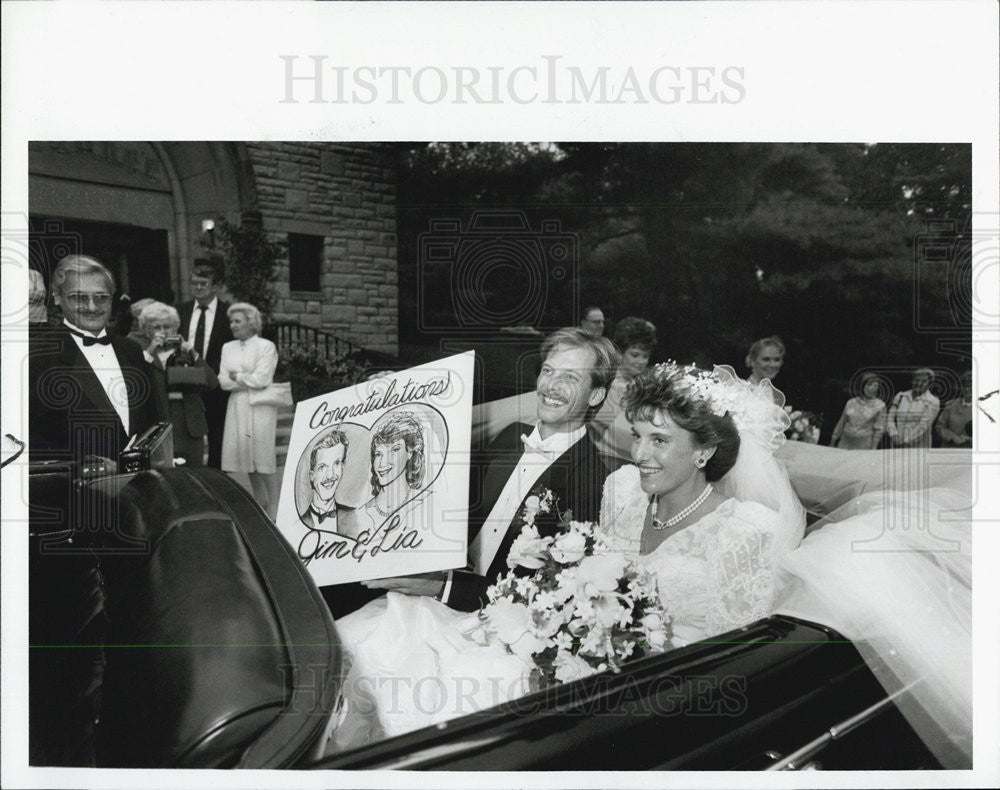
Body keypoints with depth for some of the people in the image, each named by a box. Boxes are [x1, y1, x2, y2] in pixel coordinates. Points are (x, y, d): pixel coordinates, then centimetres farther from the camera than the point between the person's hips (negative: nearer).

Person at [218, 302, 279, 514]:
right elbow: (223, 381, 4)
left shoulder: (266, 346, -3)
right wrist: (248, 380, -7)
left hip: (260, 407, -5)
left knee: (261, 459, -3)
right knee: (248, 459, 6)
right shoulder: (228, 348, 13)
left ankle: (267, 510, 5)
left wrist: (236, 376, -3)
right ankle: (260, 505, 16)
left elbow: (261, 379, -13)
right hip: (237, 407, 5)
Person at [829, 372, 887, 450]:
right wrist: (832, 443, 15)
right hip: (845, 444, 3)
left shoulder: (880, 405, 2)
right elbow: (841, 423, 16)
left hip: (864, 446, -3)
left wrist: (873, 449, -8)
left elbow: (879, 429, -1)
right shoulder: (851, 402, 10)